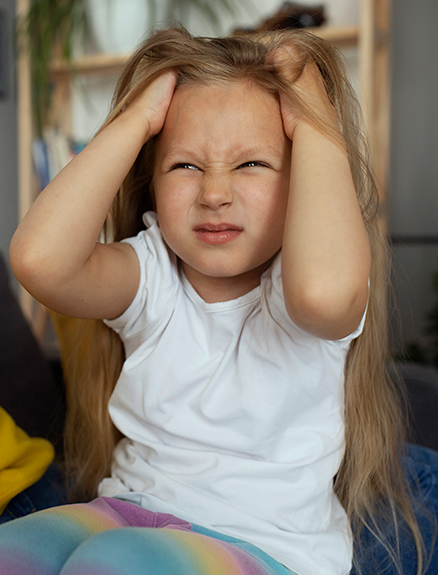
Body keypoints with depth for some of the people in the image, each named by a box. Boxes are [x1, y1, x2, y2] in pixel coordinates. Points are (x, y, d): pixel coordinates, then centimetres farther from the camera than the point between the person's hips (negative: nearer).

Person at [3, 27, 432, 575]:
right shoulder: (150, 277, -4)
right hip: (130, 511, 4)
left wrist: (315, 122, -24)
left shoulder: (289, 294, -13)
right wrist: (135, 119, -16)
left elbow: (324, 288, -40)